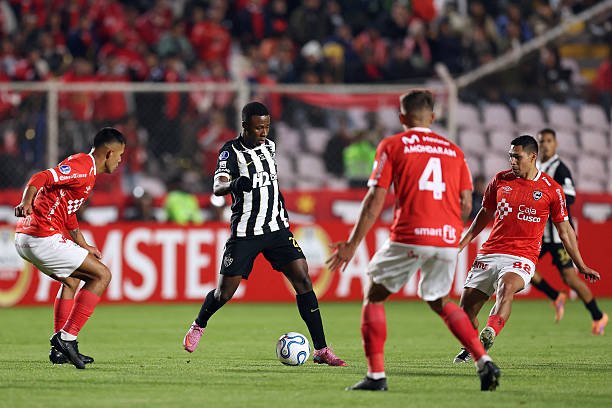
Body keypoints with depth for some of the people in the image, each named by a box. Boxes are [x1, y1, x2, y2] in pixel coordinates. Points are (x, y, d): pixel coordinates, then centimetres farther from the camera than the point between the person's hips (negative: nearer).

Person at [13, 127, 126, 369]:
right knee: (102, 275, -3)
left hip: (25, 239, 10)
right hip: (43, 238, -10)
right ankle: (66, 338, -8)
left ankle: (60, 349, 26)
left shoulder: (85, 168, 22)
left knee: (72, 280, 29)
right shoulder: (83, 167, -10)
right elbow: (41, 179, -25)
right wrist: (26, 203, -42)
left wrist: (84, 246, 38)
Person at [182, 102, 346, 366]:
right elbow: (217, 187, -25)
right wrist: (234, 184, -45)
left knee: (302, 279, -10)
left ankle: (321, 350, -10)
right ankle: (199, 325, 35)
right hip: (245, 233, -4)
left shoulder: (269, 146, 8)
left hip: (276, 228, 4)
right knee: (224, 294, 0)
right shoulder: (231, 151, -10)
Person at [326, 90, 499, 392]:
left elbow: (375, 200, -1)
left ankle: (376, 375, 2)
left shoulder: (392, 146, 4)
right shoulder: (453, 151, 16)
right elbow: (466, 204, 12)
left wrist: (352, 244, 1)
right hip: (448, 239, 4)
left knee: (374, 297, 13)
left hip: (409, 237, -4)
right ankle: (483, 362, 7)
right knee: (438, 302, 24)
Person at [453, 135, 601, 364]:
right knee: (466, 306, -2)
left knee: (506, 287, -36)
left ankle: (487, 338, -51)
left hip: (522, 258, -4)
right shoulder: (500, 180, 9)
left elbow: (564, 229, 10)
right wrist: (463, 242, 20)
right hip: (489, 254, 4)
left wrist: (581, 266, 10)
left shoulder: (552, 189, 2)